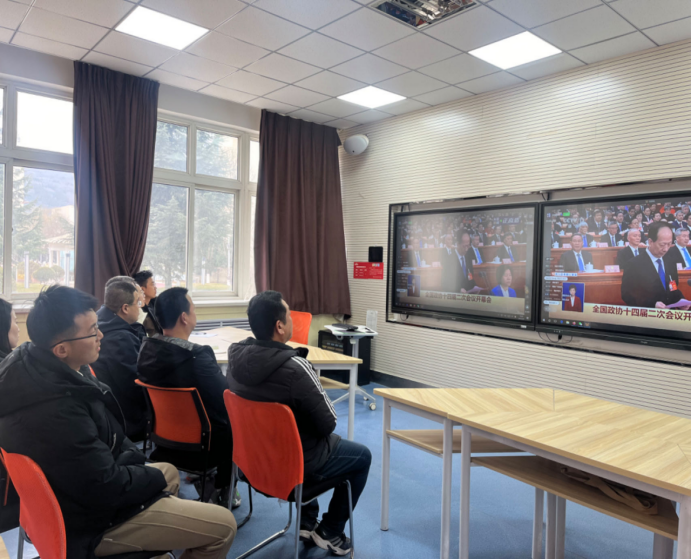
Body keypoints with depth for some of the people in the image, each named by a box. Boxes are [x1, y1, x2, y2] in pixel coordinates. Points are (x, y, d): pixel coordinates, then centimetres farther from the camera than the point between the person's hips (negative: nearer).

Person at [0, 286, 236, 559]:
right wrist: (155, 478, -9)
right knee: (223, 526, -7)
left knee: (169, 472, 30)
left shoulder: (35, 367, -5)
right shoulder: (56, 412, -36)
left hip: (76, 483, 10)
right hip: (90, 521, -9)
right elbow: (106, 488, -27)